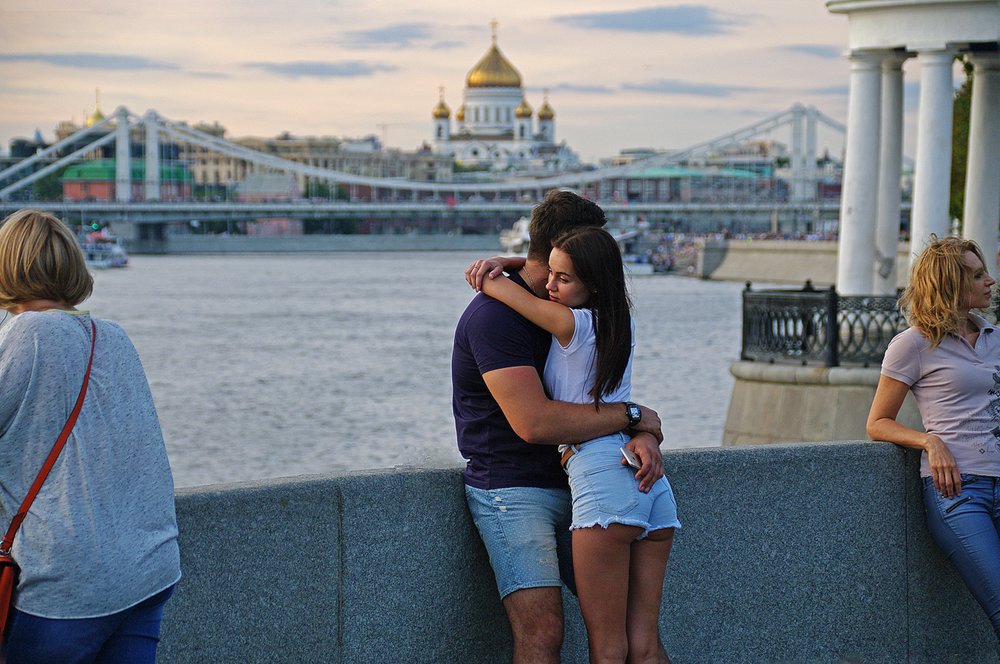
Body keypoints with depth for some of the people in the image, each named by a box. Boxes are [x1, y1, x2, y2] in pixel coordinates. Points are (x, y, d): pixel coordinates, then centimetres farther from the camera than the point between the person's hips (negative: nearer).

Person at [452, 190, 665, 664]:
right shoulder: (494, 316, -15)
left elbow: (608, 397, 12)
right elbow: (534, 422, -26)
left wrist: (645, 437, -13)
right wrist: (633, 415, -16)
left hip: (570, 488, 9)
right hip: (511, 490, -9)